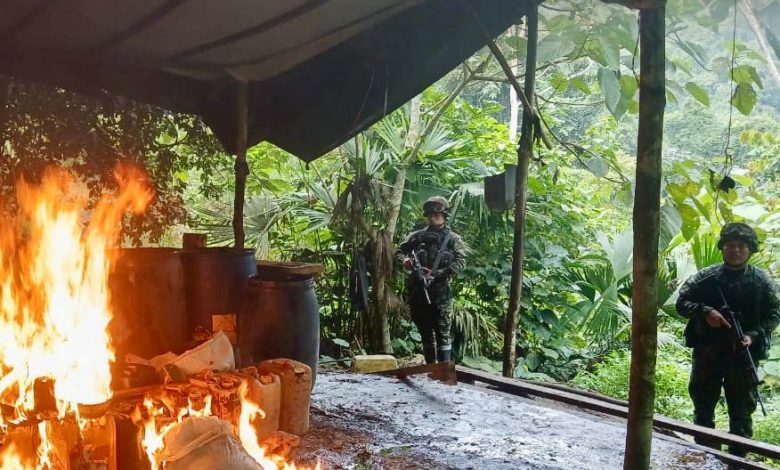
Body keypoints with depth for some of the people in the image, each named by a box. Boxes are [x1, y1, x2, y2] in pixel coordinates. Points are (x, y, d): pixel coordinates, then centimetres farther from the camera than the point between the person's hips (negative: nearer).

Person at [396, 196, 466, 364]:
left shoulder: (453, 239, 3)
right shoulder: (417, 236, 12)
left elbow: (460, 262, -7)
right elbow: (399, 251, 16)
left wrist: (435, 273, -17)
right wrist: (405, 260, -9)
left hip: (441, 293, -3)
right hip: (418, 292, 4)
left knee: (443, 334, -4)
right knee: (426, 333, 12)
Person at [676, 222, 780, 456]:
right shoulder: (706, 277, 0)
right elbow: (682, 302, 0)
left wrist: (754, 336, -16)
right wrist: (705, 312, -18)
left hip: (743, 356, -1)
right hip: (707, 353, 1)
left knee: (742, 412, 8)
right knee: (703, 409, 12)